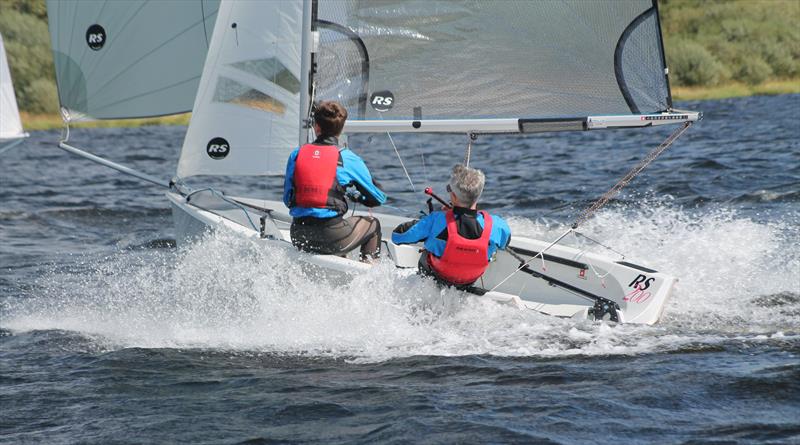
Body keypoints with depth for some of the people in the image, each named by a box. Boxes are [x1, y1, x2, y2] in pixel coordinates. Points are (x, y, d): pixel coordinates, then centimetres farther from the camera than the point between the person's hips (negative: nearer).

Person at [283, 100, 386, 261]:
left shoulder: (296, 154, 4)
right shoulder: (347, 159, -3)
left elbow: (287, 199, 12)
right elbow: (379, 198, 6)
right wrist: (356, 196, 29)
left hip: (299, 236, 4)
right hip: (331, 239, -4)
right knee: (373, 224, 24)